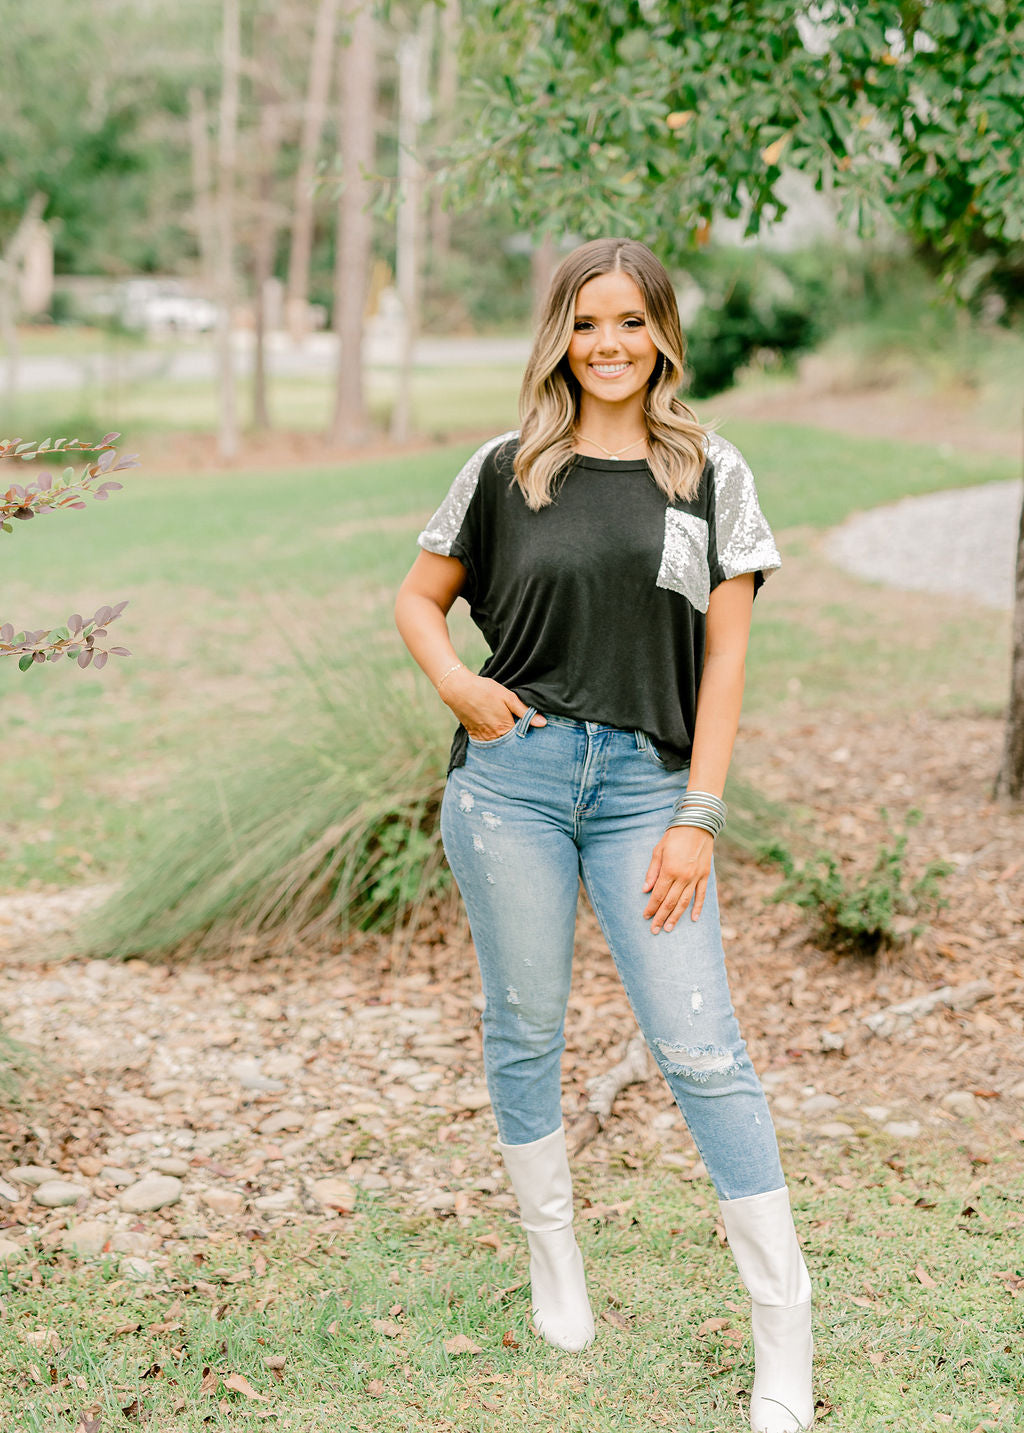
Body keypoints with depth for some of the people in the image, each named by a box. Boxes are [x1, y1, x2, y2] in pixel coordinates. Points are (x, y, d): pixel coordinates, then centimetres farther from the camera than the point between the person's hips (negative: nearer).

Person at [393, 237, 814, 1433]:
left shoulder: (711, 476, 5)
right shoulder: (507, 469, 6)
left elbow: (723, 659, 2)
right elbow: (419, 596, 16)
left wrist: (698, 817, -5)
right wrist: (454, 683, -5)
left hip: (646, 784, -1)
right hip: (512, 772, 1)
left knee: (700, 1049, -5)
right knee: (524, 1031, 9)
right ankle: (553, 1263, 31)